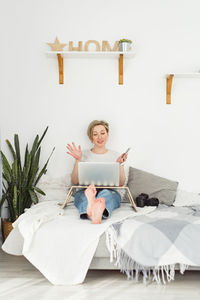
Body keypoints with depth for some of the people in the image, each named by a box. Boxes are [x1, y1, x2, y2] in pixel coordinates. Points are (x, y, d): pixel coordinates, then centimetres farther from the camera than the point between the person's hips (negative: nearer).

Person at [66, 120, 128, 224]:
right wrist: (78, 160, -1)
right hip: (85, 191, 1)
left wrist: (119, 164, -6)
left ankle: (99, 213, -71)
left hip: (109, 192, 0)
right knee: (85, 193, -36)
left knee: (105, 193, -37)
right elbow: (75, 181, 10)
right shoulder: (84, 155, 19)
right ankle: (92, 212, -70)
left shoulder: (115, 155, 19)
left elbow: (121, 183, 9)